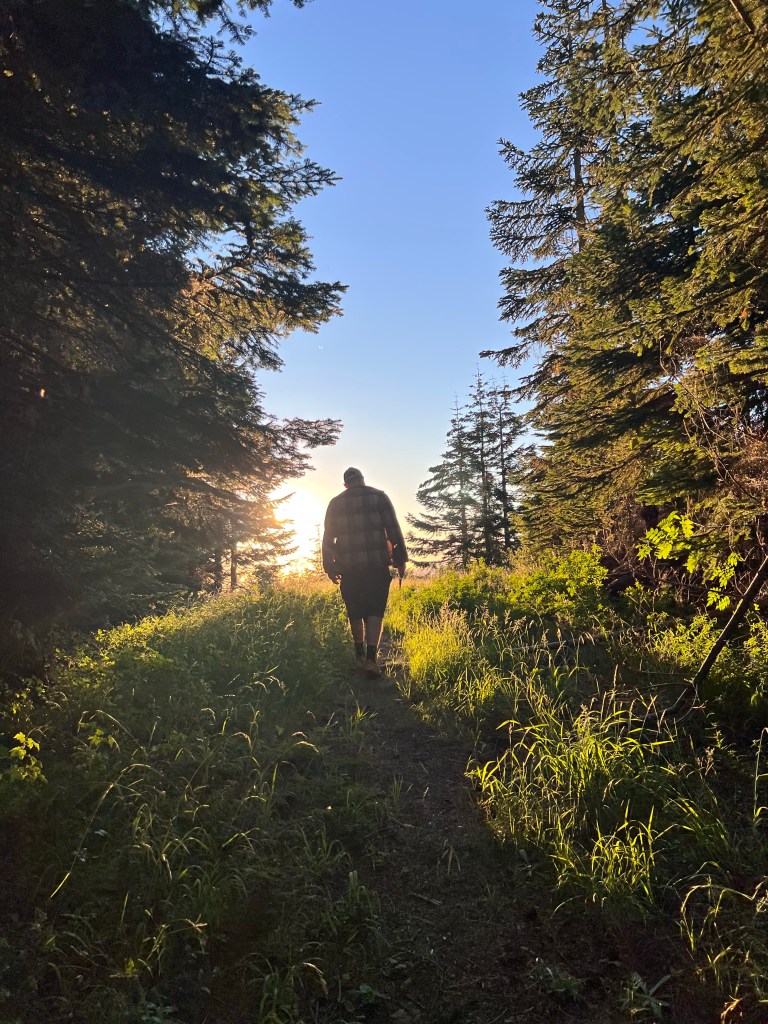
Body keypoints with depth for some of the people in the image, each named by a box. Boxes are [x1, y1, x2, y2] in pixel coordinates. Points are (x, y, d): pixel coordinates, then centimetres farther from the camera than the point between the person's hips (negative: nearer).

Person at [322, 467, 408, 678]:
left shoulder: (336, 503, 10)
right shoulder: (378, 497, 4)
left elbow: (328, 537, 11)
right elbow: (393, 530, -1)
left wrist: (329, 567, 17)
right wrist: (400, 559, 4)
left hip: (349, 567, 2)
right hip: (376, 564, -2)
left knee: (355, 612, 15)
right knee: (374, 610, -1)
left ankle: (360, 654, 26)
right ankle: (371, 658, -15)